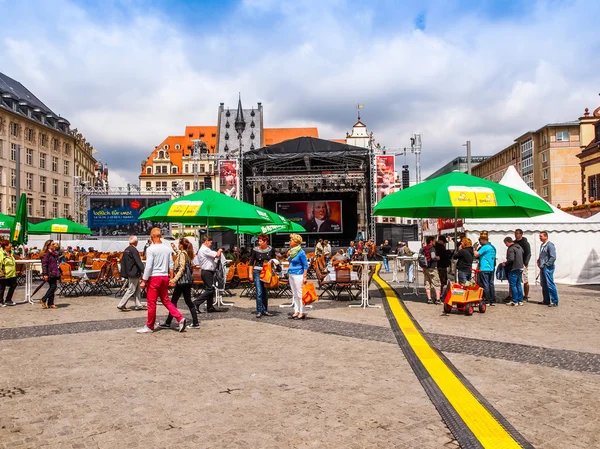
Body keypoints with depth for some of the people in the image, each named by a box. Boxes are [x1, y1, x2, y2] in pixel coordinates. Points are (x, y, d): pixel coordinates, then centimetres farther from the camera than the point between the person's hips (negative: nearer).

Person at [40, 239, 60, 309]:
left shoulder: (55, 253, 17)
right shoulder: (46, 254, -10)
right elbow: (44, 264, -14)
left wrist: (58, 273, 24)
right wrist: (45, 274, -19)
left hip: (54, 273, 9)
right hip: (50, 274, -9)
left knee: (52, 288, 8)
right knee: (53, 286, -12)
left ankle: (50, 303, 12)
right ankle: (43, 300, -2)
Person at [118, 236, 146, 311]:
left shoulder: (126, 250, 10)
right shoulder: (134, 250, -17)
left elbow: (122, 261, 15)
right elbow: (139, 262, -20)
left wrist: (124, 272, 21)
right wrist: (144, 272, -20)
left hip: (128, 273, 9)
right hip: (134, 273, -9)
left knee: (137, 290, 15)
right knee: (131, 290, -2)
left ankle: (138, 305, 19)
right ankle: (121, 305, 0)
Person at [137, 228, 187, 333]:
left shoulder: (151, 249, -11)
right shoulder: (167, 248, 7)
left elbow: (148, 266, -14)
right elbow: (171, 265, 10)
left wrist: (143, 281, -10)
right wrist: (171, 278, 17)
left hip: (154, 277, -6)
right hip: (164, 277, 6)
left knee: (151, 303, 3)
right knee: (166, 300, 15)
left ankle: (149, 326, 13)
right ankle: (180, 319, 5)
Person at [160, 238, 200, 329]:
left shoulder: (182, 254, -12)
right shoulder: (187, 254, 13)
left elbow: (181, 269, -19)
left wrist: (174, 279, -25)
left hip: (182, 281, -9)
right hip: (188, 281, 9)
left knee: (173, 301, 0)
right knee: (188, 301, 9)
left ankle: (168, 323, 7)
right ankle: (195, 323, 6)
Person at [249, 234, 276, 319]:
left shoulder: (271, 250, 0)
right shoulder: (255, 250, -5)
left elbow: (274, 259, 15)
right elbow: (251, 262, 0)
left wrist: (271, 261, -7)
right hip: (257, 272, -3)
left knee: (265, 292, 12)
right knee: (259, 292, -10)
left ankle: (265, 310, 24)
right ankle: (259, 311, -5)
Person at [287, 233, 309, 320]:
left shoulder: (301, 252, -13)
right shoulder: (291, 251, 9)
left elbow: (305, 265, -13)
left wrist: (304, 277, -18)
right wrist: (288, 255, 9)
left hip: (298, 275, -9)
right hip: (291, 274, 9)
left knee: (299, 294, -4)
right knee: (294, 294, 13)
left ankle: (302, 313, 2)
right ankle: (296, 311, 20)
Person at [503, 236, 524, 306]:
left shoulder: (511, 249, -17)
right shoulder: (519, 247, 12)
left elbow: (511, 259, -25)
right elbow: (523, 256, 21)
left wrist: (505, 263, -10)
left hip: (513, 269, -9)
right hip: (520, 268, 9)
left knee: (513, 285, -1)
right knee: (519, 284, 14)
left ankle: (515, 301, 1)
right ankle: (520, 300, 17)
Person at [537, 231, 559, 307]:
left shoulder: (550, 245, -13)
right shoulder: (542, 245, 15)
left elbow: (553, 257, -19)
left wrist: (545, 265, -16)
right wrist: (538, 261, 9)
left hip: (548, 268, -9)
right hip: (543, 268, 9)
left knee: (550, 285, -7)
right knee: (544, 285, 13)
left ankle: (555, 302, -3)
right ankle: (546, 300, 22)